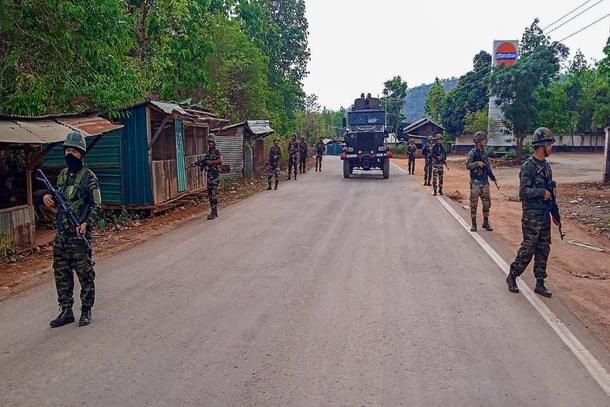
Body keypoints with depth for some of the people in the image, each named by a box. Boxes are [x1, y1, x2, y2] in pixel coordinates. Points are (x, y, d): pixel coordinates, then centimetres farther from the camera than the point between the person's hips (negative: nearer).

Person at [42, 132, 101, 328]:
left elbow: (96, 206, -11)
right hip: (61, 234, 7)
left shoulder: (89, 177, -7)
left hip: (79, 234, -7)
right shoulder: (62, 175, 13)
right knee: (61, 274, 11)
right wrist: (48, 197, 1)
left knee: (85, 274, 2)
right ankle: (66, 311, 22)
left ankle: (86, 311, 14)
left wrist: (87, 224, -25)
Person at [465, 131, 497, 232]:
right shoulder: (472, 153, -8)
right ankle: (474, 224, 8)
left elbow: (488, 166, 18)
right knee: (474, 204, 0)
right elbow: (468, 165, -15)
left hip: (485, 182, 6)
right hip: (475, 182, -6)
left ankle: (486, 223, 19)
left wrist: (493, 177, 16)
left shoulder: (485, 152, 10)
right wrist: (477, 163, -28)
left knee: (487, 203, 7)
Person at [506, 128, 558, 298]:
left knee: (543, 250, 10)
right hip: (532, 216, -8)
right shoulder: (528, 166, -14)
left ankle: (540, 284, 19)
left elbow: (549, 192, 18)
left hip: (545, 215, 8)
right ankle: (512, 277, 15)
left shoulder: (546, 166, 12)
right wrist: (542, 191, -17)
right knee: (527, 249, -2)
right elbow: (524, 191, -21)